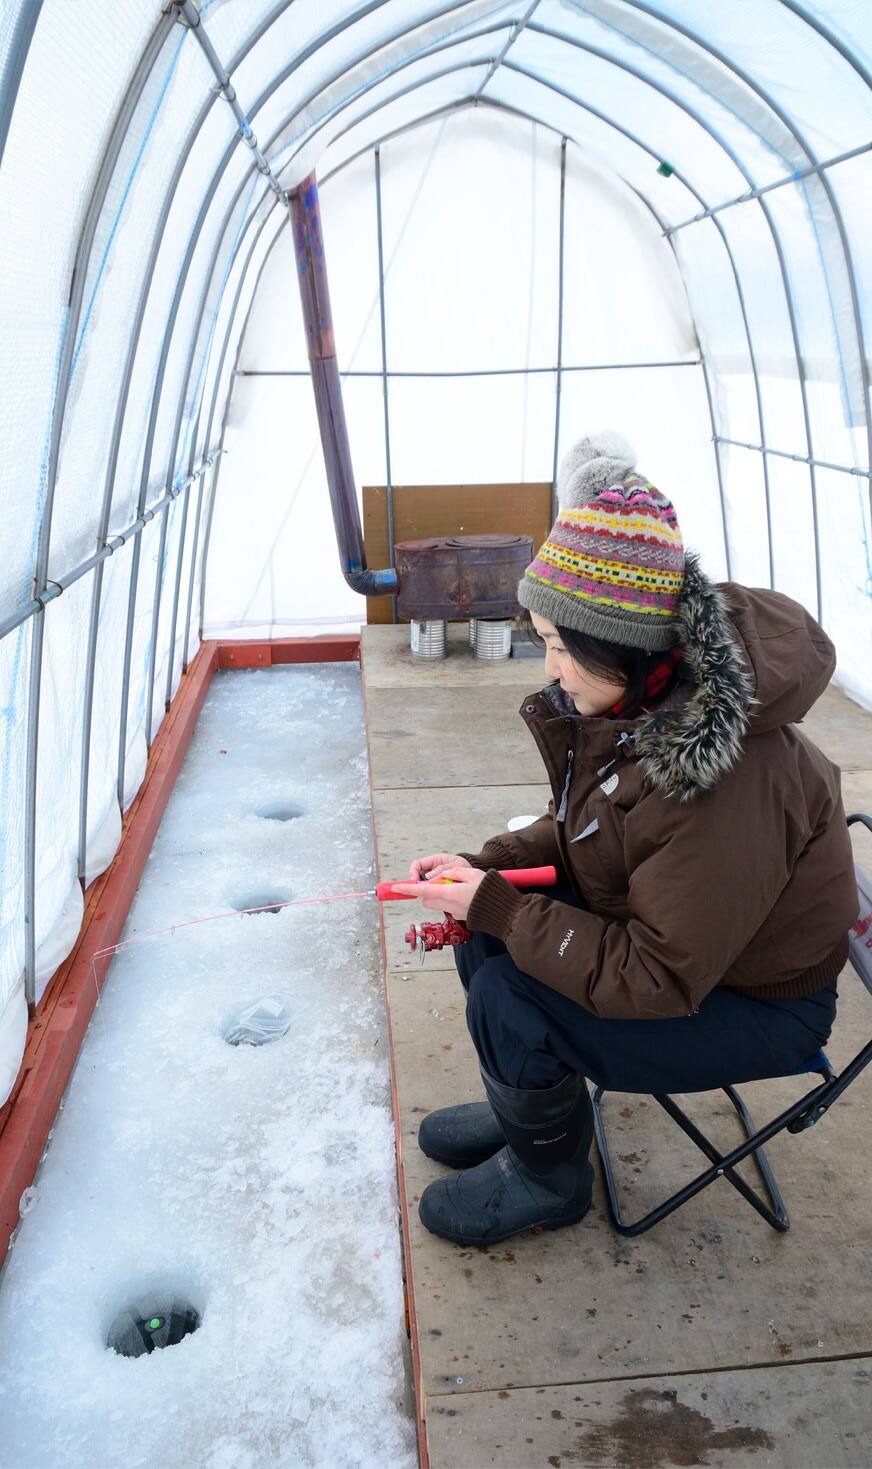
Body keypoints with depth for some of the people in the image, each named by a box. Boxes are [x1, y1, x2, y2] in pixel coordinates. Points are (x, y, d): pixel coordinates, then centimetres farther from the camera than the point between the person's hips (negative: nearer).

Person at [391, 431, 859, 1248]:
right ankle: (528, 1110, 23)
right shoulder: (634, 698, -10)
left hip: (757, 1002, -8)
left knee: (508, 998, -20)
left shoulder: (728, 782, -37)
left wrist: (497, 905, -27)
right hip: (661, 924, 8)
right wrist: (485, 870, -10)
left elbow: (656, 980, -30)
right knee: (483, 933, -1)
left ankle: (547, 1177, 10)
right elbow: (579, 830, 6)